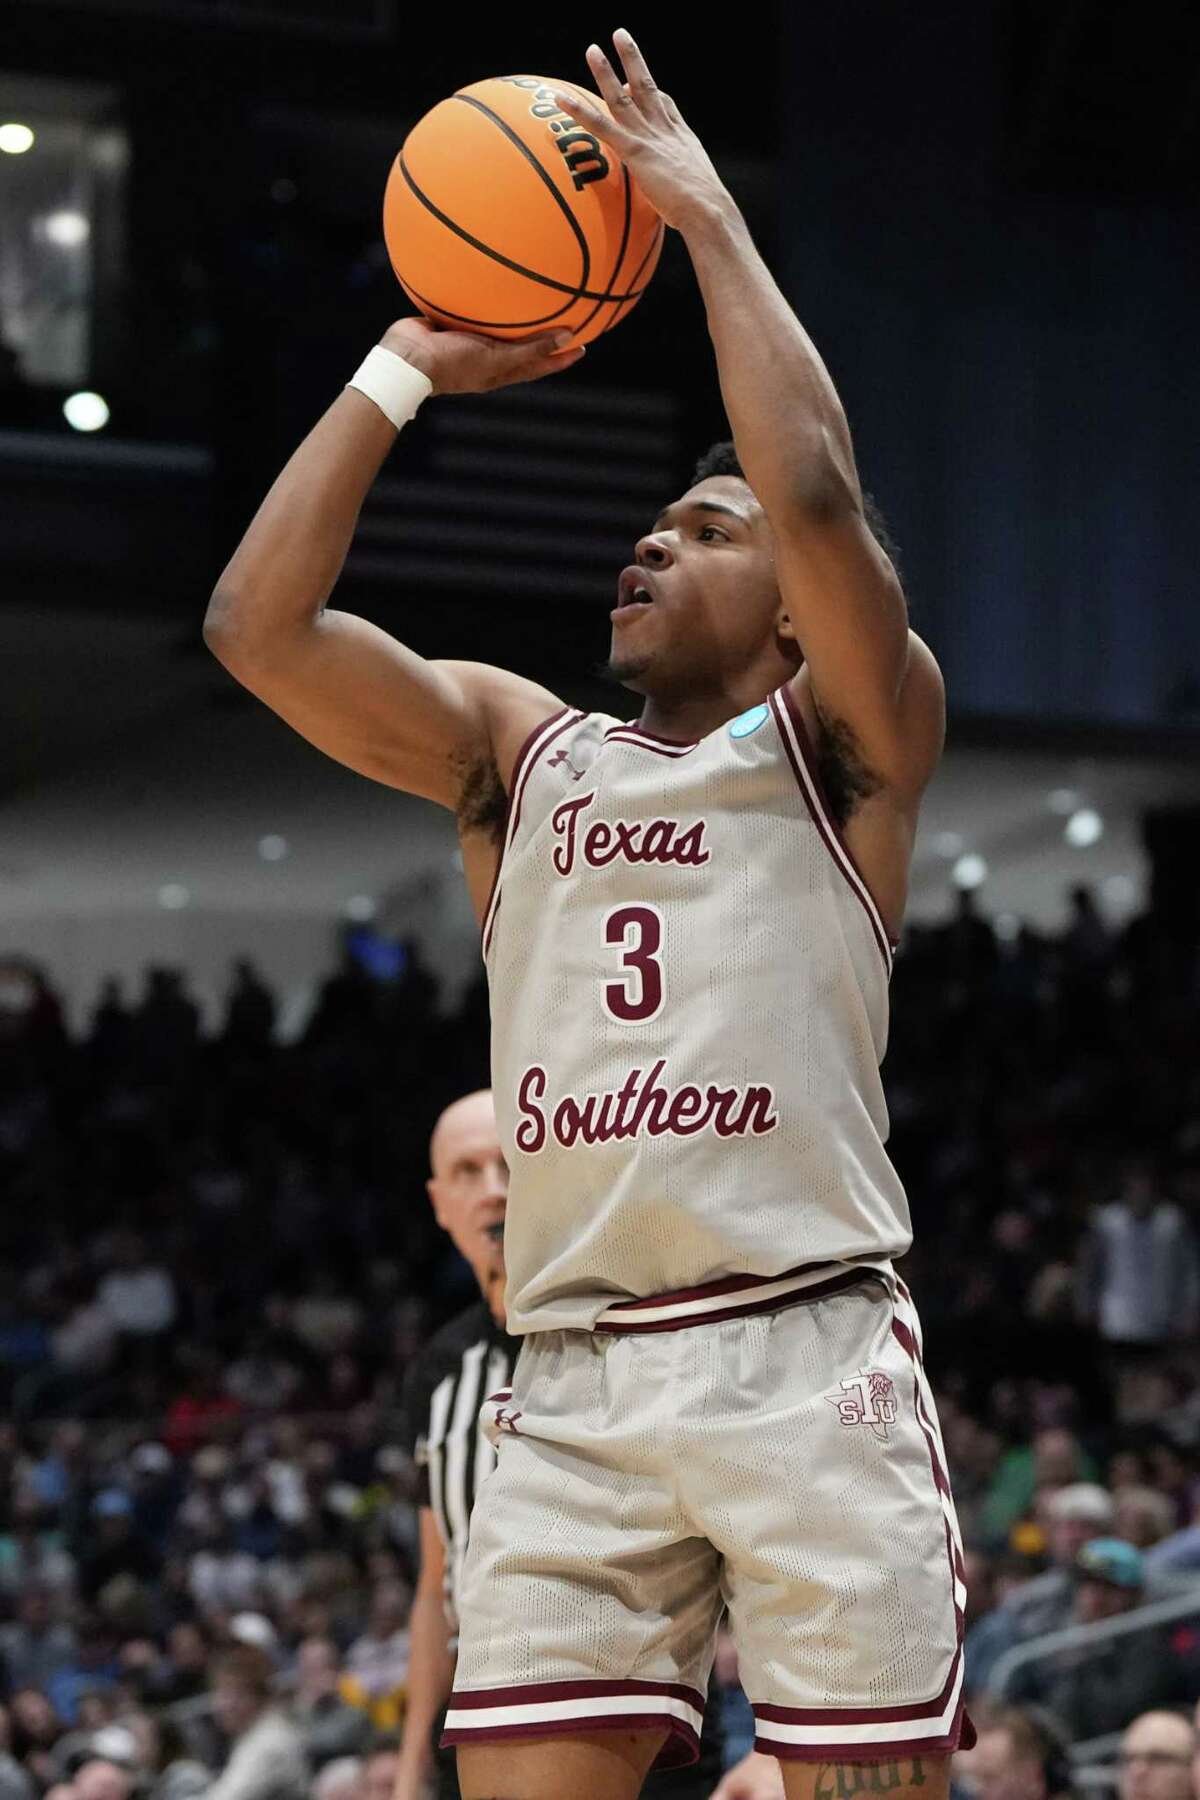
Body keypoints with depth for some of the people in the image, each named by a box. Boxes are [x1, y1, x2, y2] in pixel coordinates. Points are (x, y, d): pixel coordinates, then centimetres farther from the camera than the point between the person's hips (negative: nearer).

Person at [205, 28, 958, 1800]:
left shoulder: (845, 740, 7)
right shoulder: (519, 748, 19)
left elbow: (816, 490, -12)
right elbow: (257, 625, 7)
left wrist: (708, 216, -3)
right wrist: (402, 373, 9)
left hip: (806, 1353, -4)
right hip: (574, 1379, 4)